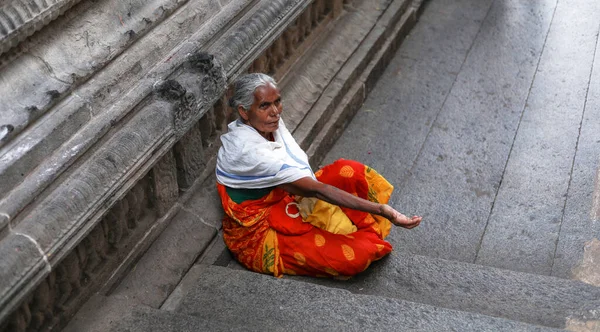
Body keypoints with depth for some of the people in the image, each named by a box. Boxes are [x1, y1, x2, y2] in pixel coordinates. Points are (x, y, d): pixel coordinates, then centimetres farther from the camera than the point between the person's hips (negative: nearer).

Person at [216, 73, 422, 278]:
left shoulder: (266, 125, -5)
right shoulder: (250, 151, -33)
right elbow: (316, 190, -35)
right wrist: (382, 210, -36)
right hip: (257, 237, -9)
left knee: (349, 171, -6)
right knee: (356, 256, -23)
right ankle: (369, 242, 12)